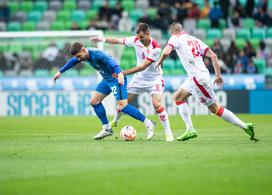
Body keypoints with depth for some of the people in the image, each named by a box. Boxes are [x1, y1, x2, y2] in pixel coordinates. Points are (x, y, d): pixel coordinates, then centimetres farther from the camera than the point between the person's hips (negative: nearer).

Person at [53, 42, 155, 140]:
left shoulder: (96, 54, -26)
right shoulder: (83, 55, 1)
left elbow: (111, 61, -41)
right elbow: (73, 61, 23)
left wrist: (120, 74, -57)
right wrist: (60, 72, 32)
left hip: (116, 79, -9)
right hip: (107, 79, 9)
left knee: (122, 106, -18)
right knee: (94, 101, 9)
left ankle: (148, 124, -11)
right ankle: (106, 129, 18)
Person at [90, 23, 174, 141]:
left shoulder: (155, 47, -26)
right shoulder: (136, 40, -10)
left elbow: (143, 66, -28)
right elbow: (118, 41, 4)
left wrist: (124, 72, -27)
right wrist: (103, 39, -8)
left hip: (154, 79, -5)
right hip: (139, 78, 5)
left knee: (157, 104, -22)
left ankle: (168, 133, -13)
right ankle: (115, 122, 34)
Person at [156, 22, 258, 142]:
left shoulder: (175, 38, -2)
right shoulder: (194, 40, 16)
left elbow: (166, 52, -20)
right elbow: (213, 55, 8)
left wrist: (159, 63, 1)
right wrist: (218, 75, 10)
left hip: (198, 78, -9)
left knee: (214, 108, -3)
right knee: (177, 97, 19)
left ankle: (245, 126, -4)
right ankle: (190, 130, 16)